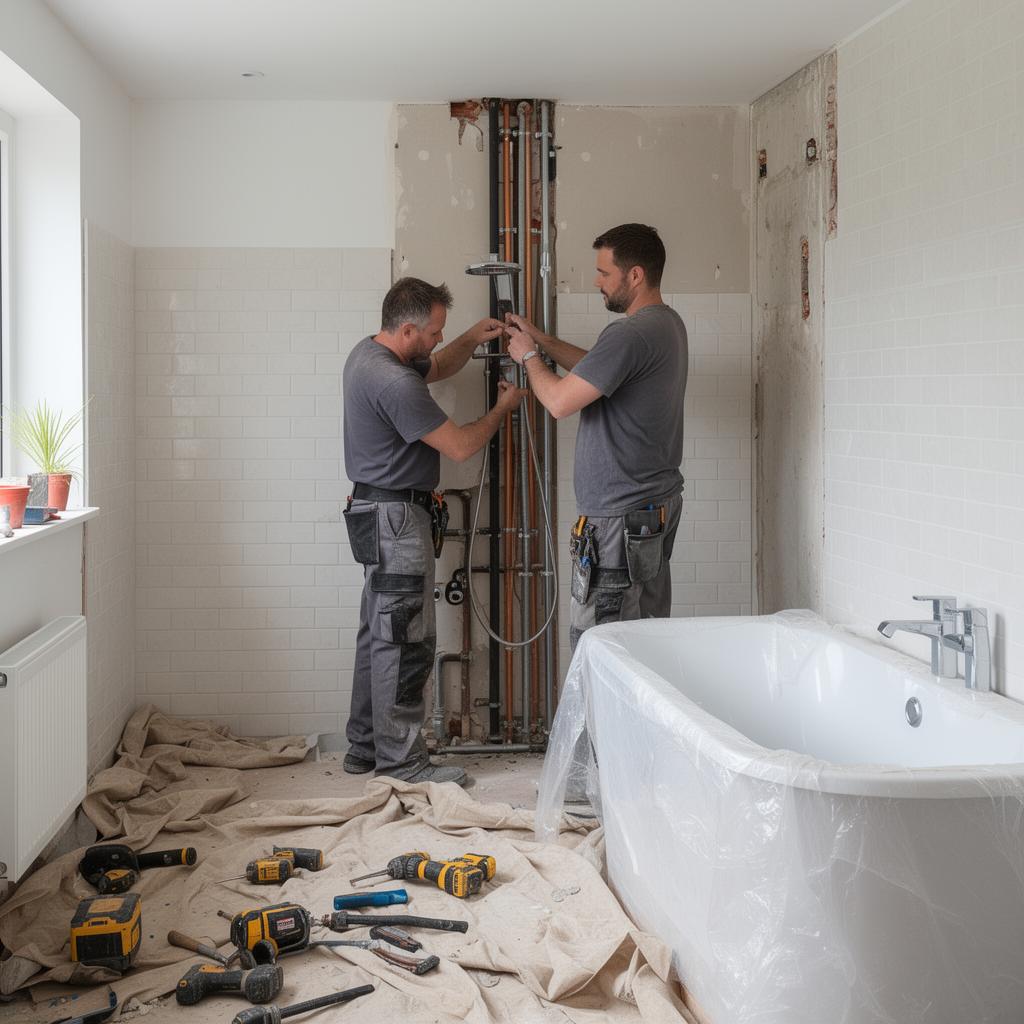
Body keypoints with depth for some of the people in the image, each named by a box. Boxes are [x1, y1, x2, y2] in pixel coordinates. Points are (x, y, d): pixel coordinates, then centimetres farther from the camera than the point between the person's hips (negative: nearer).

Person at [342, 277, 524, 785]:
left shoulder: (368, 352, 8)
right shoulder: (395, 383, -24)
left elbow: (437, 367, 26)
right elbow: (460, 446, -19)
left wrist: (471, 339, 9)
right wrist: (503, 407, -3)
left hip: (375, 511, 11)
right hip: (396, 518, -11)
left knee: (378, 634, 16)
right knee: (405, 643, -5)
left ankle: (364, 746, 24)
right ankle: (401, 762, 2)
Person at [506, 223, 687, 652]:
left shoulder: (630, 334, -21)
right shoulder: (667, 323, 12)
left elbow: (560, 401, -21)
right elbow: (599, 370, 24)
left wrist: (529, 356, -2)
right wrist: (541, 339, 20)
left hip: (619, 518, -10)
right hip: (661, 504, 10)